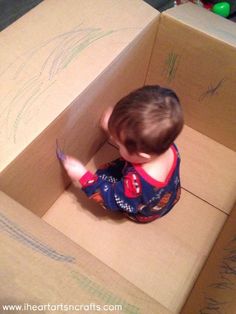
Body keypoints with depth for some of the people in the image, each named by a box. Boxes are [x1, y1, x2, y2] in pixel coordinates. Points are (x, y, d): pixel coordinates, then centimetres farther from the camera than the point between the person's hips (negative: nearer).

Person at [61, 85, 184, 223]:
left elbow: (113, 200, -28)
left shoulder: (137, 183, -49)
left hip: (145, 213, -4)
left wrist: (84, 177, -28)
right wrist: (115, 126, -8)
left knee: (103, 175, 2)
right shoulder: (168, 146, -31)